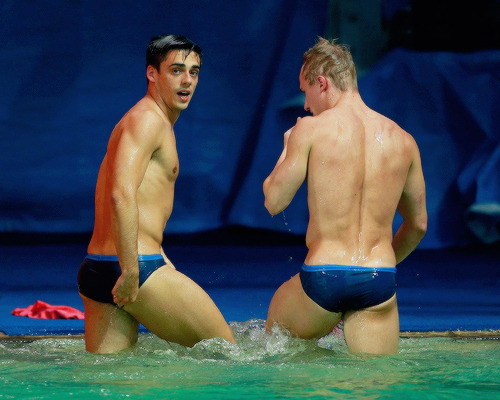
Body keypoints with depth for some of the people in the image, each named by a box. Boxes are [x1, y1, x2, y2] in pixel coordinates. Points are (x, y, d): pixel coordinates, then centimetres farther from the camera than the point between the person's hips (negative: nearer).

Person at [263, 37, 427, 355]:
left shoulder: (310, 130, -5)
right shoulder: (403, 141, 8)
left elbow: (274, 202, 1)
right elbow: (418, 225, 17)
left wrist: (289, 149, 17)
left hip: (322, 279, -2)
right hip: (381, 281, 2)